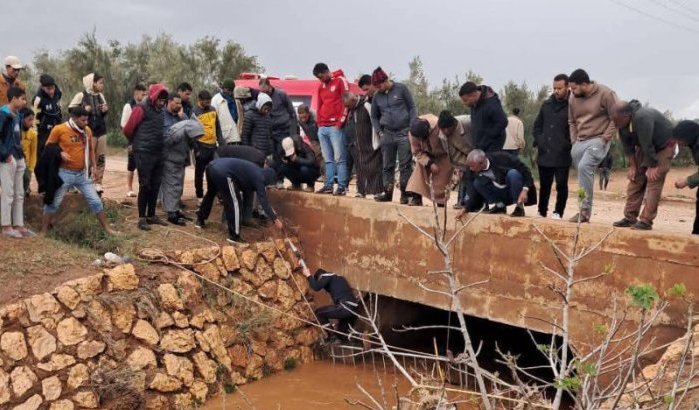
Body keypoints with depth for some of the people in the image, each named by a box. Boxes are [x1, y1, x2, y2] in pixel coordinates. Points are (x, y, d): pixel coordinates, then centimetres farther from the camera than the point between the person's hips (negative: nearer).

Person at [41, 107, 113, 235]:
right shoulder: (59, 129, -10)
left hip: (82, 174, 4)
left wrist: (94, 166, 10)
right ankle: (44, 231, 15)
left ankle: (106, 228, 14)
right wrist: (60, 153, -17)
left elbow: (90, 149, 17)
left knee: (95, 201, 4)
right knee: (54, 203, 3)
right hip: (65, 173, -4)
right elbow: (48, 146, 0)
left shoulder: (87, 130, 4)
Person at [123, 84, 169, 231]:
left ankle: (151, 216, 19)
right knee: (145, 185, -5)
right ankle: (142, 218, 0)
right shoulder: (141, 109, -9)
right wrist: (137, 142, 9)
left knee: (155, 185, 10)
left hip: (158, 153, 7)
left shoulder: (160, 111, 13)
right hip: (144, 153, -7)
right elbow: (128, 129, -6)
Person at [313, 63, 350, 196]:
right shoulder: (321, 86, 20)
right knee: (328, 159, 7)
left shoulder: (340, 81, -1)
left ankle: (342, 187, -8)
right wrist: (319, 123, 12)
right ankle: (328, 185, 9)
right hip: (322, 128, 7)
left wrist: (340, 122, -11)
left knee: (339, 158, -7)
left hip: (336, 127, -7)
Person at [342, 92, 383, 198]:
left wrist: (375, 144, -16)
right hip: (357, 147, 8)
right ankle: (361, 191, 16)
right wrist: (351, 143, 17)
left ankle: (377, 191, -7)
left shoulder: (367, 106, -15)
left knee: (373, 168, -8)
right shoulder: (351, 110, 11)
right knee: (360, 169, 10)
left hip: (369, 147, -8)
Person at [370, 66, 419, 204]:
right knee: (388, 166, 6)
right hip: (387, 134, 3)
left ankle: (405, 193, 2)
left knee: (405, 165, -3)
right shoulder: (377, 96, 9)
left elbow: (412, 108, 2)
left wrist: (411, 128, -6)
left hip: (404, 133, -3)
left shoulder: (401, 89, -1)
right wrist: (379, 132, 6)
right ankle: (387, 192, 14)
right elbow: (374, 116, 19)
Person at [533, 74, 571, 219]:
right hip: (544, 154, 5)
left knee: (561, 185, 0)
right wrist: (539, 142, 6)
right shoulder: (546, 105, 12)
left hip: (562, 156, -5)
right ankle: (541, 212, 21)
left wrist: (567, 145, -13)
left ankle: (558, 213, 11)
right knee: (544, 185, 12)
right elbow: (537, 125, 18)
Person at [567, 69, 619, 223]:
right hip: (579, 142, 7)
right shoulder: (573, 98, 6)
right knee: (583, 172, 9)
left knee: (584, 167, -25)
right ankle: (584, 210, 19)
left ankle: (585, 208, -19)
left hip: (598, 140, -7)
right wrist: (574, 140, 8)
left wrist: (605, 138, -13)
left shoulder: (605, 94, -11)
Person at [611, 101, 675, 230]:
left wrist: (653, 166, -24)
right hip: (644, 148, 8)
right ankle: (630, 217, 8)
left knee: (654, 181, -14)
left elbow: (647, 145, -31)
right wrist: (632, 166, -5)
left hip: (664, 147, -8)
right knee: (635, 180, 3)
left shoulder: (642, 118, -38)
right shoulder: (623, 123, -13)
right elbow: (627, 146, -4)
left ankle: (646, 221, -14)